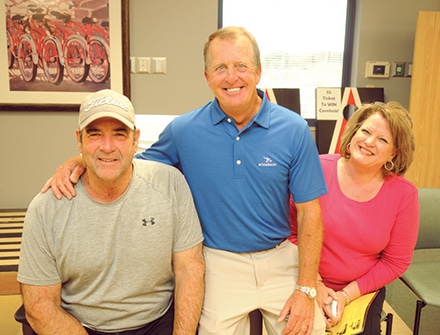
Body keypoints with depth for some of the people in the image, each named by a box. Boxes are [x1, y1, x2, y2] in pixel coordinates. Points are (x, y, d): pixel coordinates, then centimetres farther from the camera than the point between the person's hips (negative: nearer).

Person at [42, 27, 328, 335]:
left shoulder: (294, 130, -9)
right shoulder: (184, 130, -8)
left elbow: (309, 211, -5)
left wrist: (306, 289, -7)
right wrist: (81, 160, -11)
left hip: (280, 259, 1)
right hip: (220, 264, 0)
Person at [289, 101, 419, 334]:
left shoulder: (404, 195, -12)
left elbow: (396, 262, -3)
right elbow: (293, 232, -9)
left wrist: (346, 295, -10)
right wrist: (315, 284, -11)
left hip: (363, 294, 2)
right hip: (306, 287, -1)